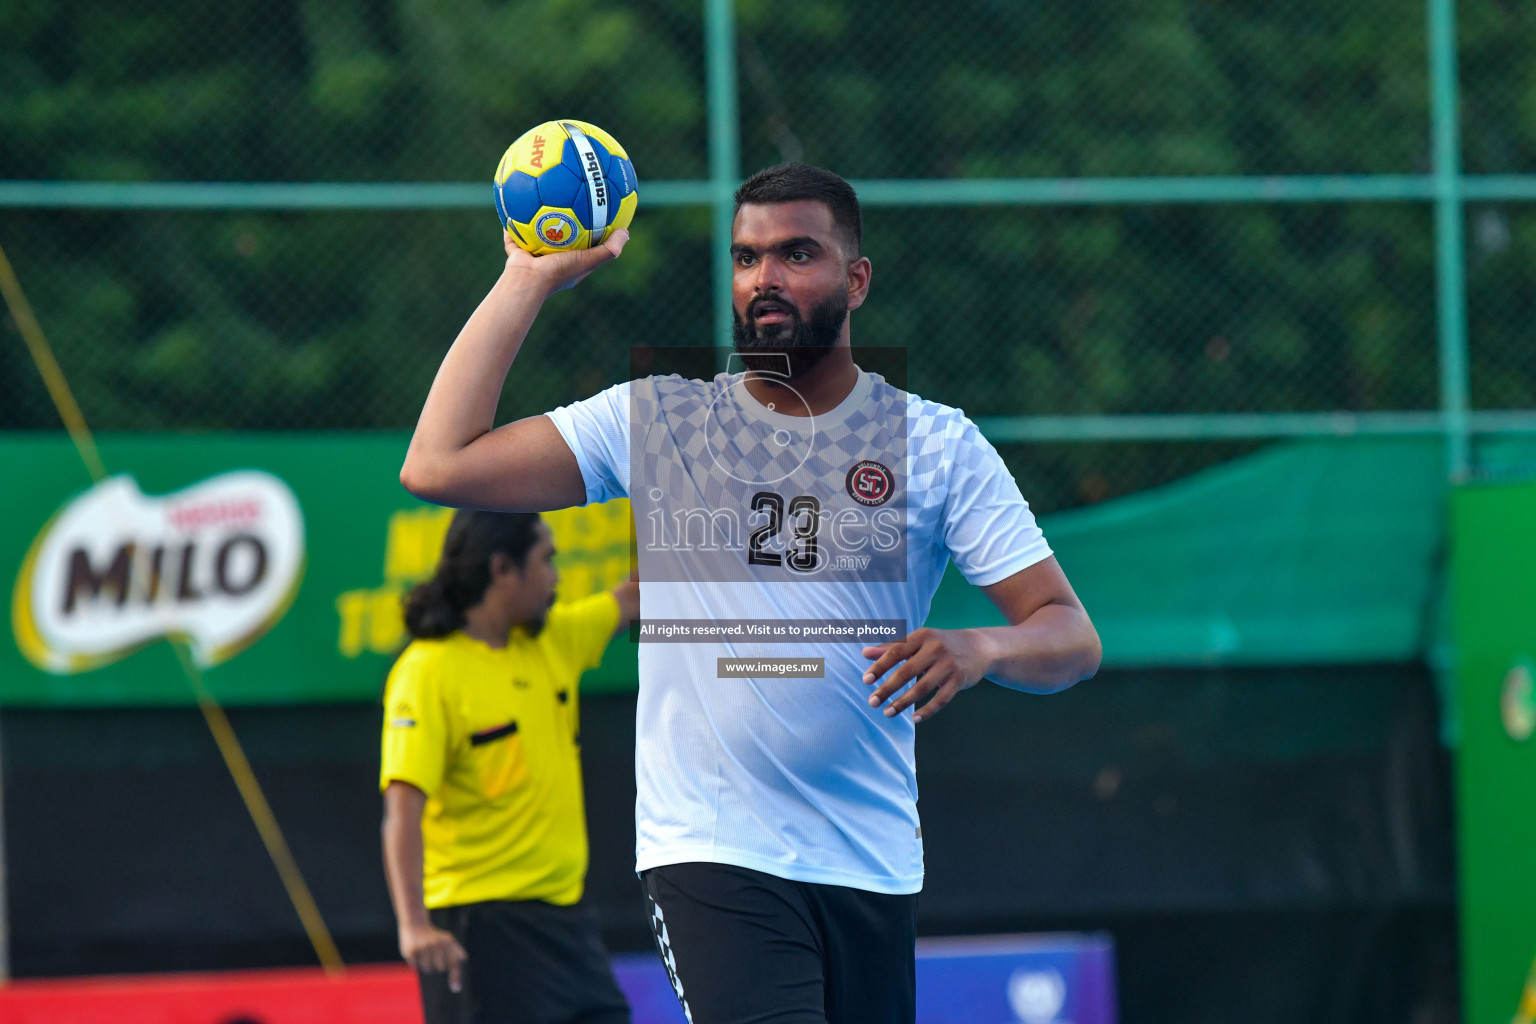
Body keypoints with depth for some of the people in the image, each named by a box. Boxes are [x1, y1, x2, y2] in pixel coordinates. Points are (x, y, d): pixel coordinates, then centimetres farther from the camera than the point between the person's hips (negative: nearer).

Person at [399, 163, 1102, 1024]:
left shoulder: (939, 444, 5)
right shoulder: (655, 420, 5)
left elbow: (1071, 636, 0)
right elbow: (440, 466, -3)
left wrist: (981, 648, -23)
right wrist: (531, 280, -1)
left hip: (875, 869, 2)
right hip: (710, 851, -2)